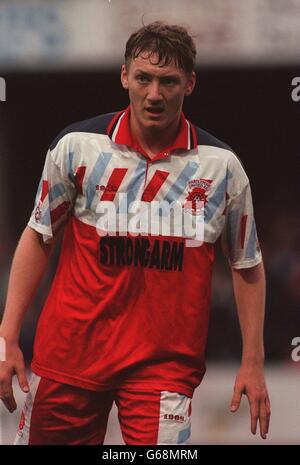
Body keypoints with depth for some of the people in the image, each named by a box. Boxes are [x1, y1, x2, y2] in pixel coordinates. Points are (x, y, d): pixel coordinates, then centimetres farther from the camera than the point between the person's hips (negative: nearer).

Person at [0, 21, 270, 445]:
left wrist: (252, 362, 6)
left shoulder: (221, 165, -1)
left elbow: (247, 266, 9)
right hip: (69, 346, 1)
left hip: (165, 361, -1)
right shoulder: (77, 145, -2)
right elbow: (38, 238, 7)